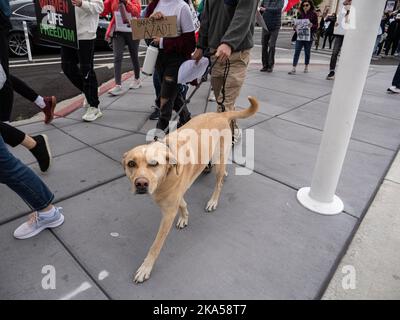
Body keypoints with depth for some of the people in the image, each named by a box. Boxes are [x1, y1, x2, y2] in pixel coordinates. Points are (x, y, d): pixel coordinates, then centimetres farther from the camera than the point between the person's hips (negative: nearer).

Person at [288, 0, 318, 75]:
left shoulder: (314, 14, 1)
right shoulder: (301, 14, 9)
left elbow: (316, 26, -1)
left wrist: (312, 25, -21)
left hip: (308, 37, -2)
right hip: (300, 36, 2)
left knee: (307, 52, 10)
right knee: (297, 52, -8)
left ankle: (306, 67, 25)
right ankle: (293, 69, -12)